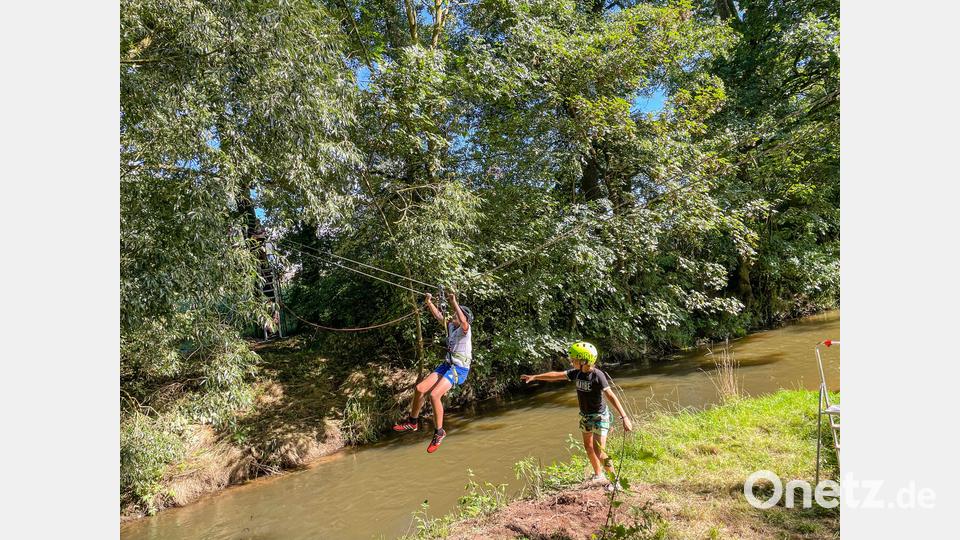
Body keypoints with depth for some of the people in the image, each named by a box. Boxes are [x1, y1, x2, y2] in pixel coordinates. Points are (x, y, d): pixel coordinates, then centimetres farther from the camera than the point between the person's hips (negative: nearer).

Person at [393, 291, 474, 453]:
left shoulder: (465, 329, -13)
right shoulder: (451, 326, 9)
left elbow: (463, 321, -36)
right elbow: (438, 316, 14)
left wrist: (454, 302, -34)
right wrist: (429, 302, 1)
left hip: (459, 369, -8)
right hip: (447, 365, 8)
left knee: (434, 395, -24)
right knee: (419, 389, -1)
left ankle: (439, 432, -6)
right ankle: (412, 422, 19)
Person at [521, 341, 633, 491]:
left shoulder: (598, 375, -26)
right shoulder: (578, 373, -5)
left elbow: (611, 396, -32)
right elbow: (556, 375, 3)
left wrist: (624, 417, -39)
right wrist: (534, 377, 5)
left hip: (599, 417, -8)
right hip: (586, 416, 8)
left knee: (599, 452, -12)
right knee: (588, 448, 19)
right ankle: (599, 476, 39)